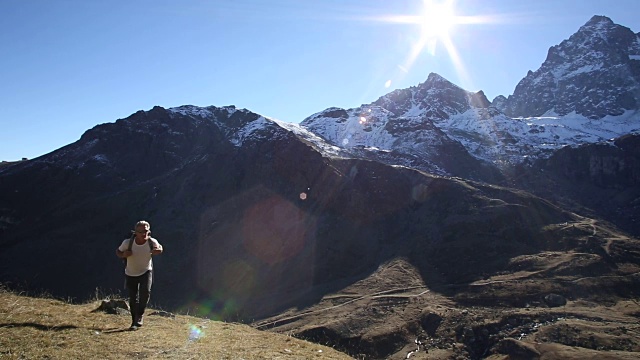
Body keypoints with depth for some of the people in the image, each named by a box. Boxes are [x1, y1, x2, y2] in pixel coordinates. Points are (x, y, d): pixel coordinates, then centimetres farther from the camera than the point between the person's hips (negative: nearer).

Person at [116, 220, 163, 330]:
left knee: (145, 292, -23)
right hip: (131, 274, 1)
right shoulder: (128, 243, -23)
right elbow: (118, 252, -6)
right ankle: (134, 321, 26)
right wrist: (123, 254, -29)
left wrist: (158, 250, -26)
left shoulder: (152, 242, -22)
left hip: (146, 272, 0)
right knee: (133, 298, 6)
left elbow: (159, 248, -1)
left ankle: (139, 316, -2)